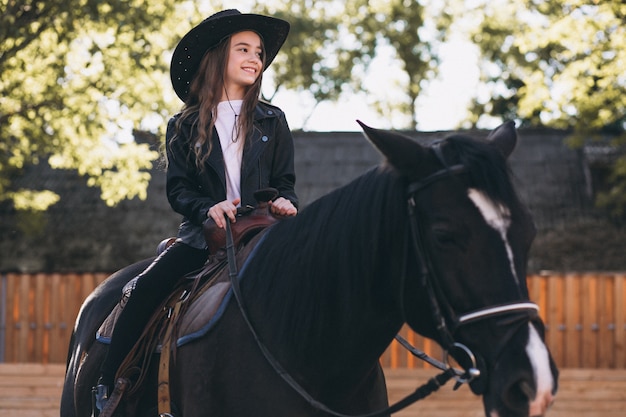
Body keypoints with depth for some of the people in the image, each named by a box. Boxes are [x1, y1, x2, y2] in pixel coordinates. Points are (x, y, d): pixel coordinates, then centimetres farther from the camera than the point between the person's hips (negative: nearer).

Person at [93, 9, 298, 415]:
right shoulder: (184, 127, 10)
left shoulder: (273, 122, 13)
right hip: (202, 236, -1)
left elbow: (285, 182, 11)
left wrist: (284, 203, -13)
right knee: (146, 288, -22)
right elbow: (178, 188, 3)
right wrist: (208, 209, -17)